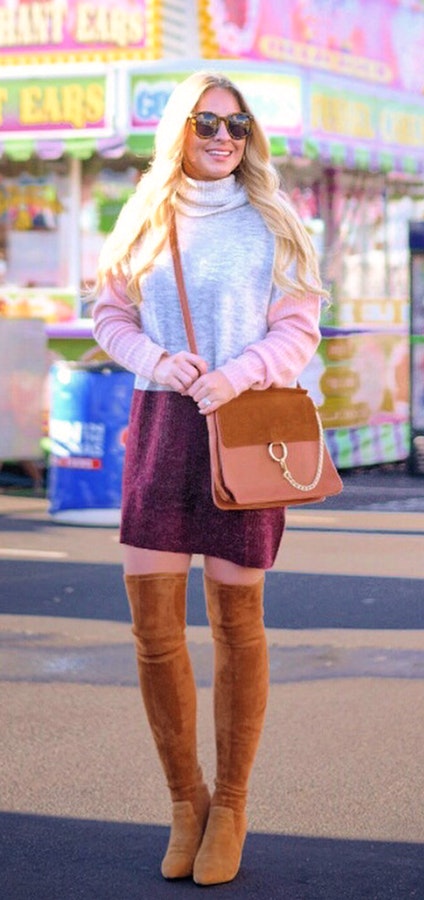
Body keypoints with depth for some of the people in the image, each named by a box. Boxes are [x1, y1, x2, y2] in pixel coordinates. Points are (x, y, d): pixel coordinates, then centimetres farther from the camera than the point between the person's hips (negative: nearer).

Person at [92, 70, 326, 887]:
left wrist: (236, 374, -17)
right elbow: (109, 314, 12)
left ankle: (229, 805, 16)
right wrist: (155, 360, -8)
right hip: (160, 421, 2)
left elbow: (298, 328, 0)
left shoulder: (269, 223, 4)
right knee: (151, 617, -3)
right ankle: (184, 800, 15)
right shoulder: (145, 221, 11)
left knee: (236, 618, 2)